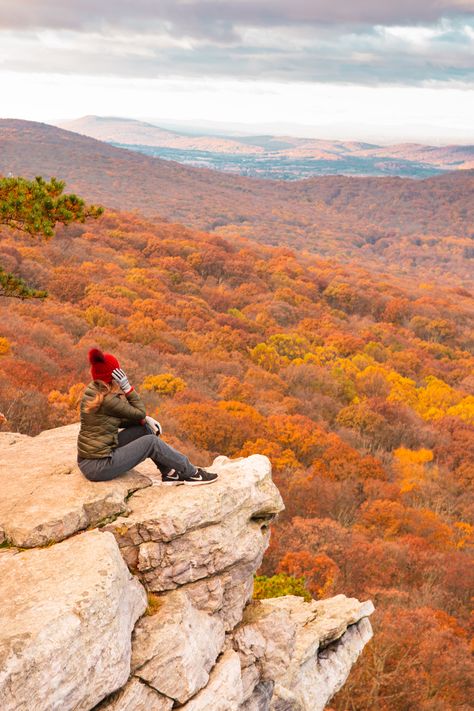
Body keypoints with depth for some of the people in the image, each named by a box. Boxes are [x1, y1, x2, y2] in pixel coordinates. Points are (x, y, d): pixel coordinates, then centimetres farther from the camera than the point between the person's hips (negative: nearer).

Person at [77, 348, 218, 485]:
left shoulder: (92, 390, 4)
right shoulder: (108, 400, -22)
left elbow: (118, 420, 13)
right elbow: (140, 413, -8)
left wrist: (145, 419, 3)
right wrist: (128, 387, -11)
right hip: (99, 467, -8)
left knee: (144, 428, 10)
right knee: (151, 442, -5)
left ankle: (169, 473, 16)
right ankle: (192, 473, 10)